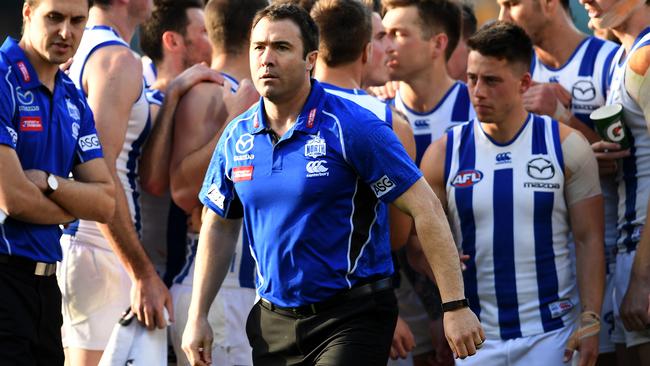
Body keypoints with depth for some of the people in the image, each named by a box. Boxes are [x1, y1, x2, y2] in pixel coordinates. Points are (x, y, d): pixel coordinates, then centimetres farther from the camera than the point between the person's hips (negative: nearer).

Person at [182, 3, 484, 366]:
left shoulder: (352, 126, -12)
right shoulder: (237, 136, 5)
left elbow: (425, 209, -12)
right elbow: (219, 228, 18)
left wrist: (456, 307, -16)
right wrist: (198, 316, 12)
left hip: (353, 318, -6)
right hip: (274, 319, 6)